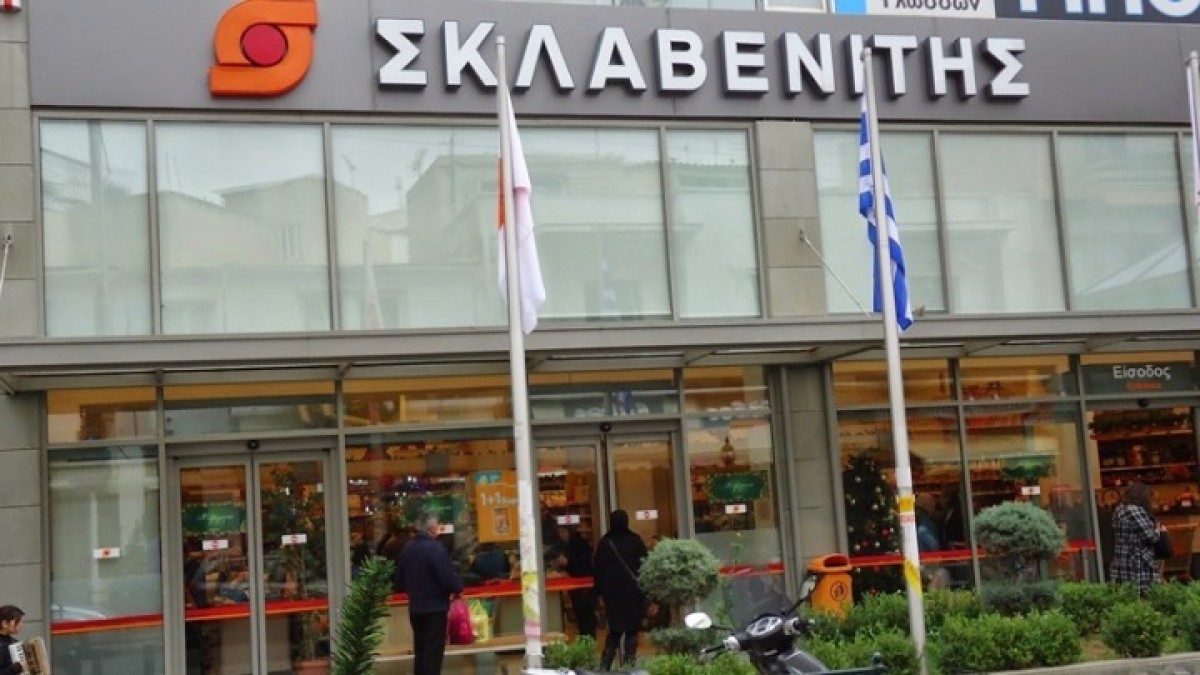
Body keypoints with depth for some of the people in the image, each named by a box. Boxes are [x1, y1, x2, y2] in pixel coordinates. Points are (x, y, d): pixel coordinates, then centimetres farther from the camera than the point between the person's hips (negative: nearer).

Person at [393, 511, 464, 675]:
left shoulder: (407, 549, 6)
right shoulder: (435, 548, -18)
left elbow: (398, 580, 13)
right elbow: (448, 576, -22)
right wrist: (458, 588, -2)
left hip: (415, 607, 7)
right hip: (435, 607, -7)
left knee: (420, 650, 16)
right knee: (433, 652, -2)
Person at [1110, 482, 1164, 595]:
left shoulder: (1119, 509, 14)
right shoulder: (1135, 511, -15)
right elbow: (1150, 537, -14)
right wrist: (1158, 530, 6)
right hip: (1138, 565, -9)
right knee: (1142, 594, -7)